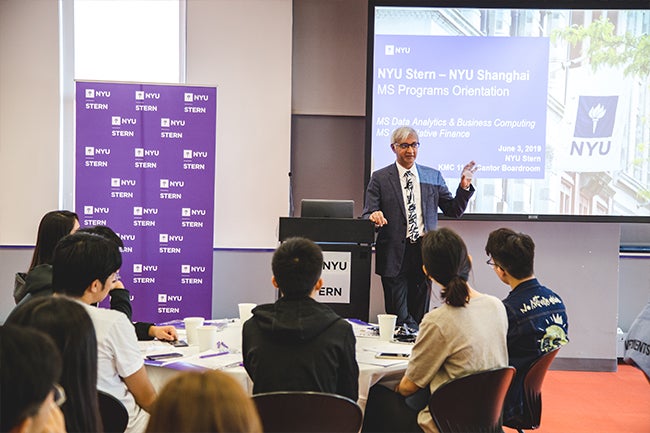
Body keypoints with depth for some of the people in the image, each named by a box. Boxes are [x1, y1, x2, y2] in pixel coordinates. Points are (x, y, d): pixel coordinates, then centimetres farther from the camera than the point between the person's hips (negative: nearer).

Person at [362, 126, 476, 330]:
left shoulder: (433, 176, 10)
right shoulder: (380, 178, 2)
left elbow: (454, 210, 11)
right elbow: (368, 215, 0)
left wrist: (464, 186, -4)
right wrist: (374, 218, -23)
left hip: (424, 252, 3)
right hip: (395, 255, -2)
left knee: (419, 318, 10)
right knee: (398, 319, 0)